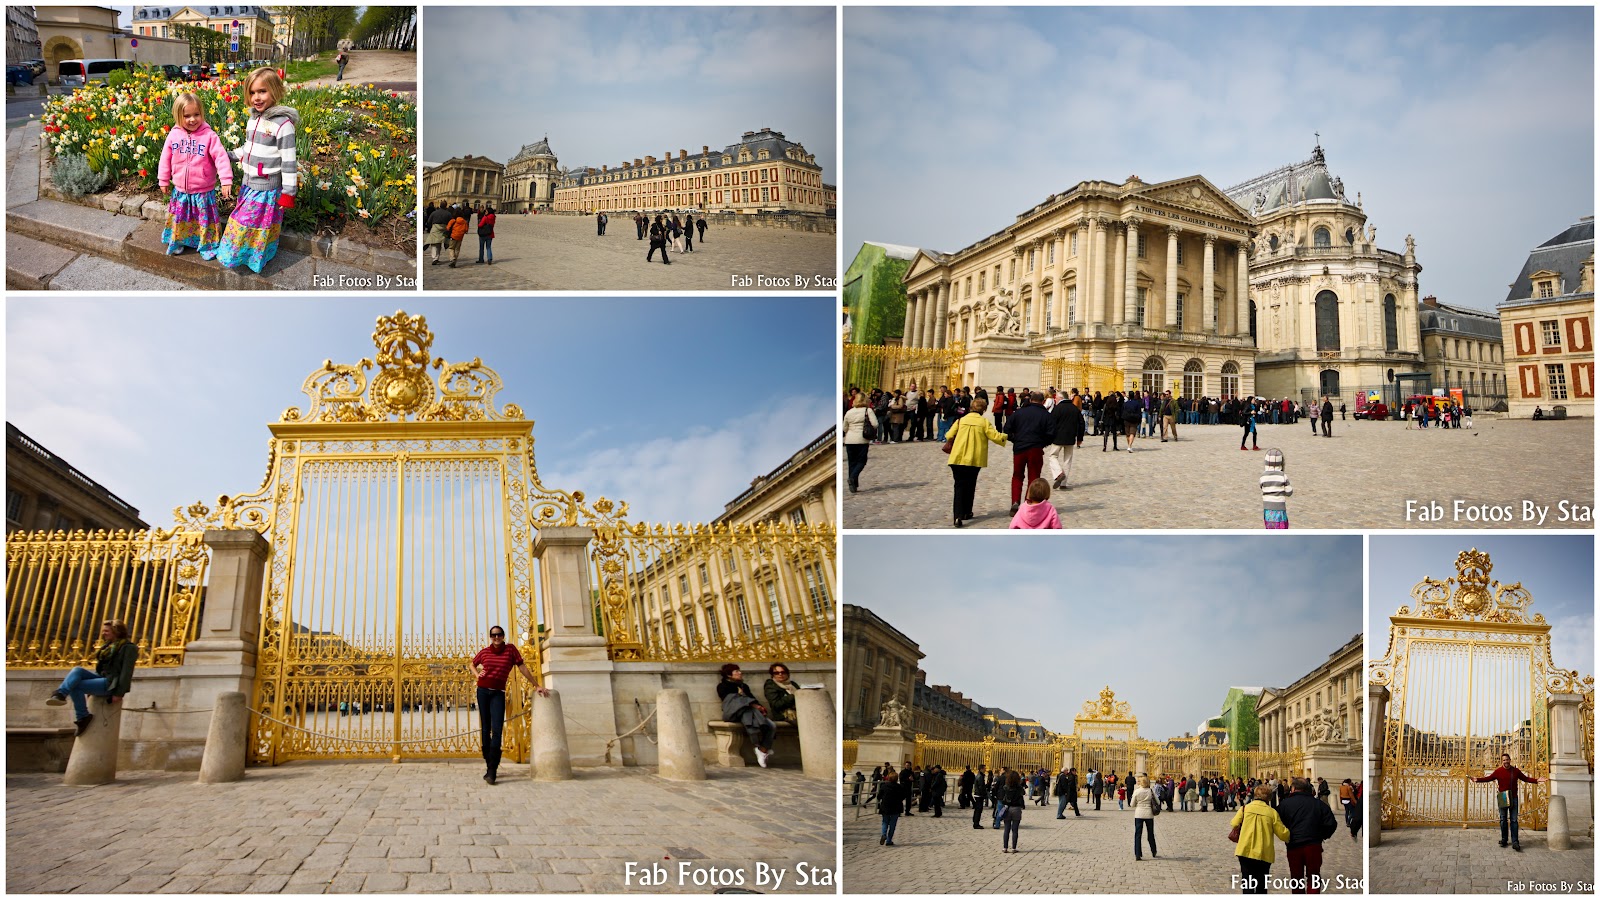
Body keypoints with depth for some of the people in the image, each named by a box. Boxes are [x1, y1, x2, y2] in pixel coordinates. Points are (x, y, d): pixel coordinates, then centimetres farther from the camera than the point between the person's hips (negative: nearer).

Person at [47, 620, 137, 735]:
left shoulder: (128, 648, -7)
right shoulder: (108, 646, 22)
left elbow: (127, 672, -14)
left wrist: (119, 693, -20)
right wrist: (91, 689, 16)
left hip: (111, 684, -8)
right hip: (102, 678, 8)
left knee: (75, 685, -21)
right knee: (78, 670, -17)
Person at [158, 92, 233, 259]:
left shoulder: (209, 136, -15)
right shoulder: (174, 135, -4)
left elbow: (221, 157, -20)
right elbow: (165, 159, 4)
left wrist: (226, 180, -28)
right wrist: (164, 180, 7)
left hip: (203, 192, -3)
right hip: (180, 191, 3)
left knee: (205, 220, 10)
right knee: (179, 218, 21)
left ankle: (208, 245, 29)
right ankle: (177, 242, 41)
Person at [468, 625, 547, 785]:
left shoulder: (511, 649, 0)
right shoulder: (484, 652, 5)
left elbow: (523, 668, 2)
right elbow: (473, 664, 24)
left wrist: (537, 685, 1)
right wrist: (477, 674, 4)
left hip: (498, 693, -2)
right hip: (483, 691, 2)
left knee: (497, 730, -13)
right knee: (485, 729, 4)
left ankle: (492, 771, -18)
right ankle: (488, 763, 11)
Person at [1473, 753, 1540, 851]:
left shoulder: (1516, 771, 4)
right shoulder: (1498, 771, 1)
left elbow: (1525, 778, 13)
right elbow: (1488, 778, 4)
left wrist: (1536, 780, 3)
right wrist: (1477, 779, -8)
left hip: (1513, 798, 0)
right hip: (1502, 799, 0)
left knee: (1514, 820, -3)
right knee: (1503, 820, 7)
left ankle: (1515, 842, -5)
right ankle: (1503, 839, 16)